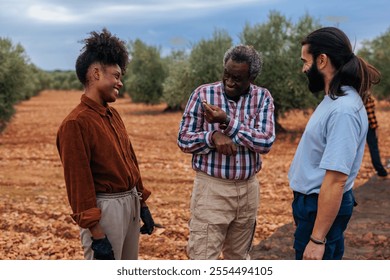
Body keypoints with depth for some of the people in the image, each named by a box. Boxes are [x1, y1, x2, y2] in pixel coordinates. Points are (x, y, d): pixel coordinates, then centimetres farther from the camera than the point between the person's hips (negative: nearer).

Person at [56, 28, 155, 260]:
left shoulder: (113, 115, 10)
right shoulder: (76, 123, -17)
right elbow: (78, 183, -19)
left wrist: (143, 205, 17)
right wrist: (97, 234, -20)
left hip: (131, 202, 9)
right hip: (104, 207, -9)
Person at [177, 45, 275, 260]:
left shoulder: (262, 97, 0)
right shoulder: (203, 94, -5)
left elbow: (266, 143, -12)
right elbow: (184, 140, -3)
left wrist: (228, 122, -21)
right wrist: (213, 136, -21)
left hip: (248, 189, 3)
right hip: (211, 187, -2)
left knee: (239, 257, 17)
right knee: (203, 259, -3)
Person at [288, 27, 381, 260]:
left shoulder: (343, 110, -25)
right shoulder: (335, 100, 7)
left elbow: (335, 181, -28)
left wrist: (317, 238, -25)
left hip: (322, 207, -10)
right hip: (312, 201, 10)